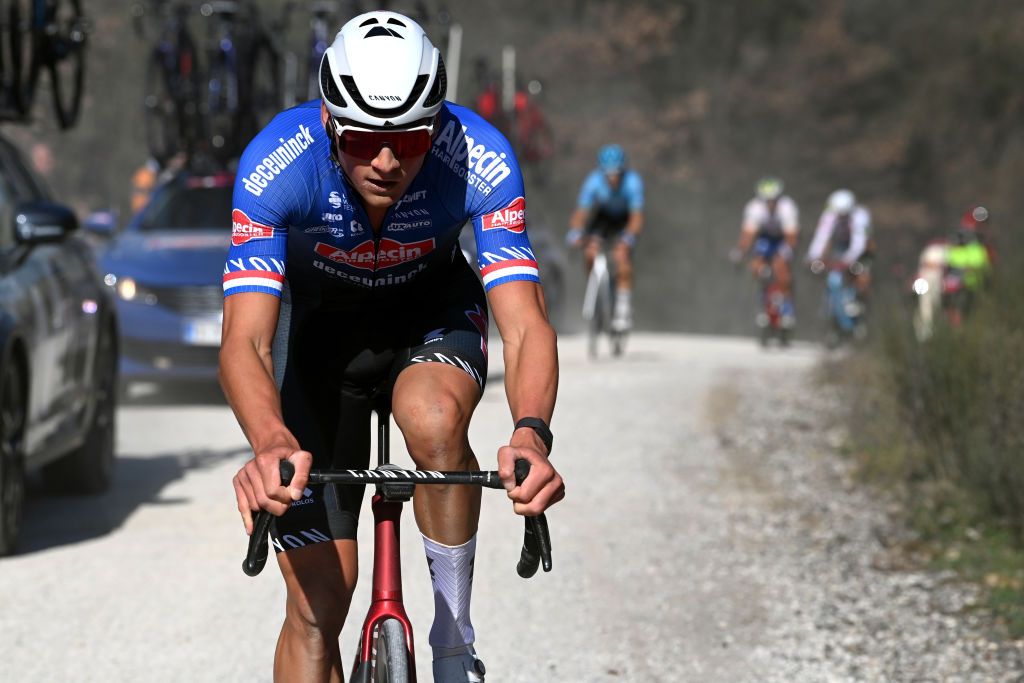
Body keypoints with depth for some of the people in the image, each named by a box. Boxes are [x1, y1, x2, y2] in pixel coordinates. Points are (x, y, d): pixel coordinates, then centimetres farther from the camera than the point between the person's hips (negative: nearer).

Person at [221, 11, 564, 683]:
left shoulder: (479, 160, -32)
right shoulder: (277, 163, -34)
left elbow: (526, 325, -38)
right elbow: (245, 342, -41)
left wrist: (531, 434, -58)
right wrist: (271, 444, -61)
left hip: (432, 306, 0)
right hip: (316, 318, 0)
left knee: (434, 419, -36)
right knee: (317, 605, -6)